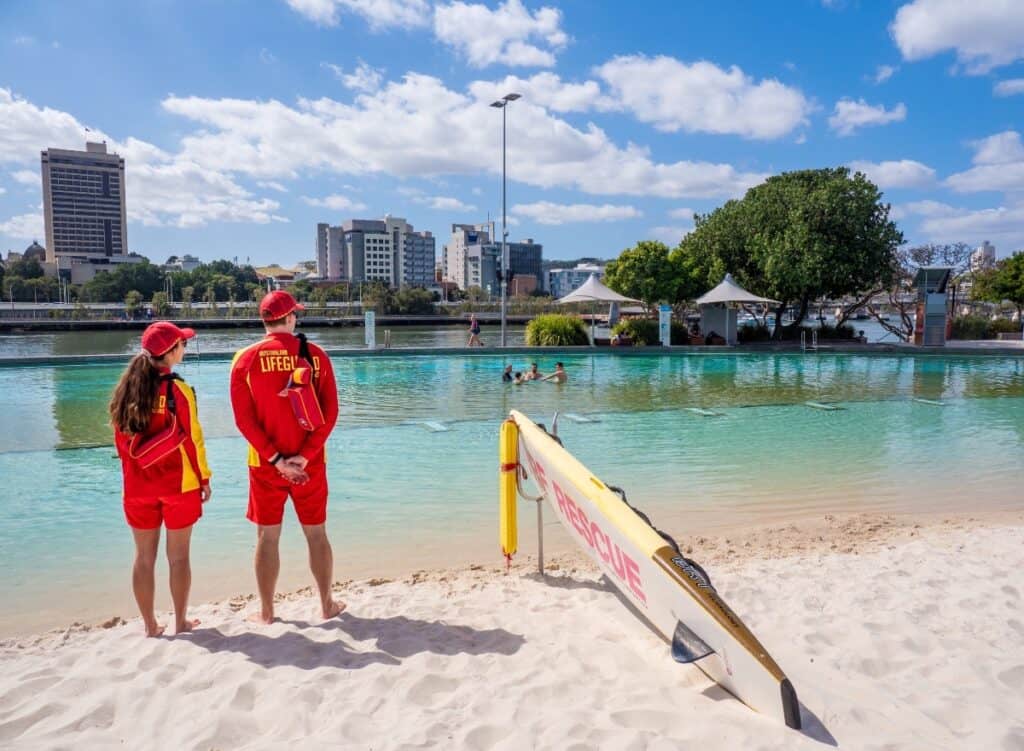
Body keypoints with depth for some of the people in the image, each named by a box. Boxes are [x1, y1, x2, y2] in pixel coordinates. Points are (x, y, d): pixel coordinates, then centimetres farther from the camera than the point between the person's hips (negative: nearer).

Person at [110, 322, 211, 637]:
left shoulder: (126, 390, 1)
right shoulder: (178, 390, -14)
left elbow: (122, 440, 7)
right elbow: (192, 439, -11)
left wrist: (134, 474, 18)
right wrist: (204, 478, 0)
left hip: (137, 486, 4)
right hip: (179, 484, -4)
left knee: (144, 557, 12)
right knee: (178, 556, 8)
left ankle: (150, 625, 22)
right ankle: (181, 621, 19)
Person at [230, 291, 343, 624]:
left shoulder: (246, 358, -5)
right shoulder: (315, 355, -5)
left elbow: (244, 418, -9)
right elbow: (330, 412, -9)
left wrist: (274, 458, -8)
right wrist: (305, 456, -11)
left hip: (265, 464, 0)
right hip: (311, 463, 0)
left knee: (267, 537, 11)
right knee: (316, 534, 13)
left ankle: (266, 611, 22)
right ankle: (327, 604, 24)